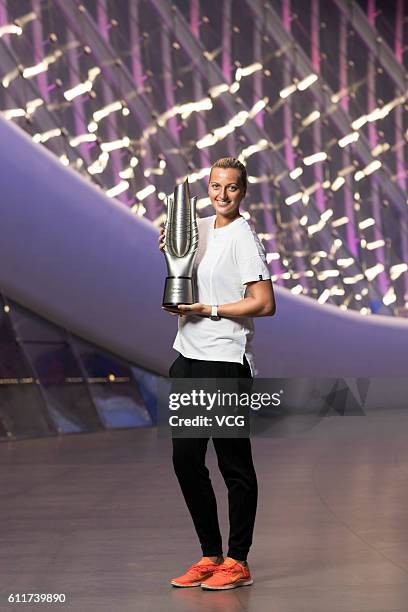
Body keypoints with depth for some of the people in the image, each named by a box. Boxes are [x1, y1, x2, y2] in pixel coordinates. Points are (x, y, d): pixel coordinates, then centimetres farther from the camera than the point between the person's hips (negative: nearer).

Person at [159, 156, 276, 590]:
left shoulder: (243, 238, -11)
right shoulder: (200, 227, 12)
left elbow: (265, 304, -18)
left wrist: (209, 309, -15)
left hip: (224, 362, -9)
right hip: (187, 358, 9)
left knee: (234, 465, 0)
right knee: (186, 460, 11)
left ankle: (237, 563, 8)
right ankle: (210, 556, 22)